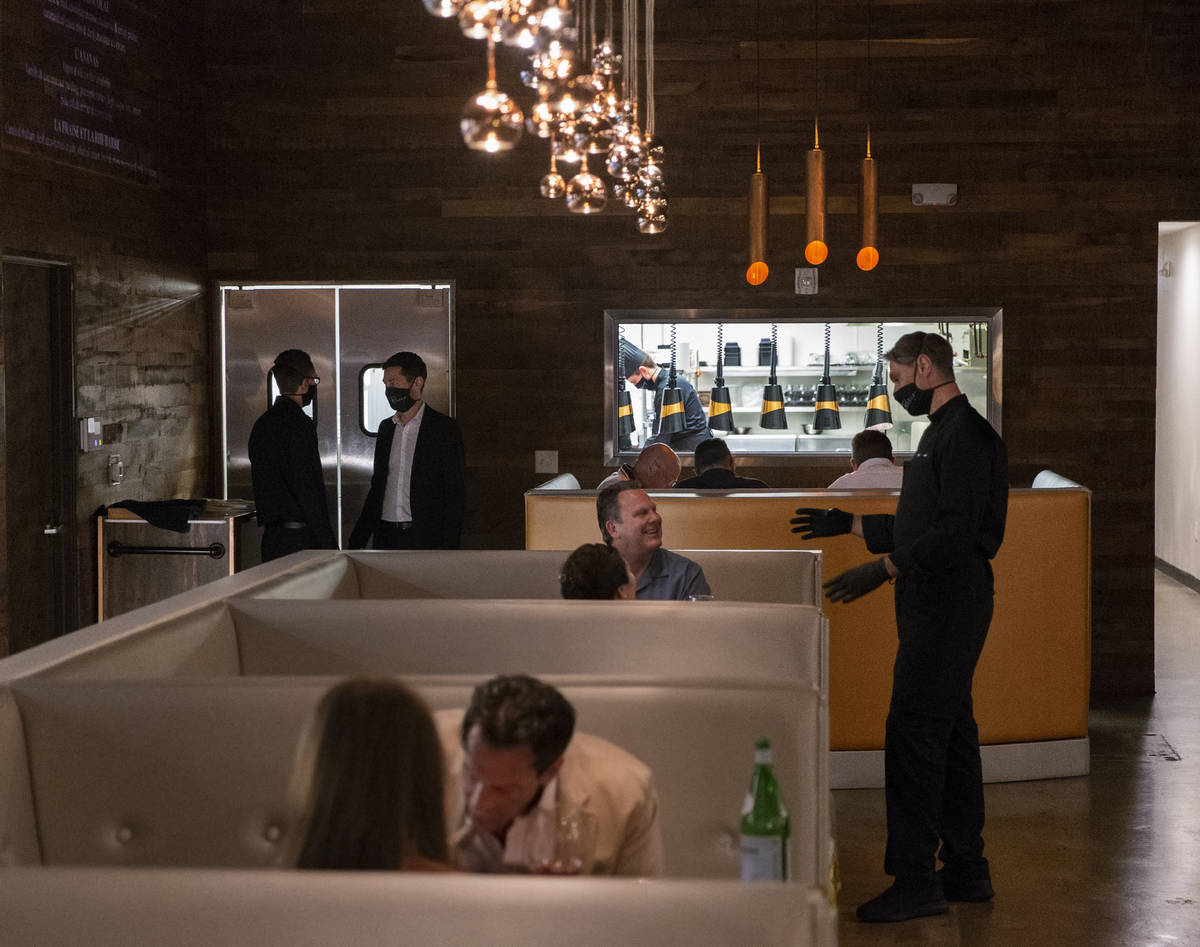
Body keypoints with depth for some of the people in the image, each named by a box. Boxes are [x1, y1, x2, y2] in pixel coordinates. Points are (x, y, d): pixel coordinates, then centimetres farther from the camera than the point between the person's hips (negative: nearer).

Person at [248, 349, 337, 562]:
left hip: (272, 536, 9)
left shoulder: (262, 423, 14)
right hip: (300, 538, -9)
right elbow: (309, 490, -17)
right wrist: (328, 545, -15)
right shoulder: (299, 425, -13)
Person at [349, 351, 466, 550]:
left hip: (424, 539, -5)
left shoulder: (444, 428, -3)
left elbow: (454, 493, -5)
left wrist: (448, 546, -13)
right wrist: (358, 539, 14)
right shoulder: (386, 427, 16)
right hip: (386, 537, 5)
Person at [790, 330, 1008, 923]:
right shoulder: (944, 432, 20)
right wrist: (847, 524, 25)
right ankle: (965, 872, 19)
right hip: (940, 606, 11)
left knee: (912, 734, -11)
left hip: (947, 606, -11)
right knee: (950, 733, 13)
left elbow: (956, 530, -23)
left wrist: (883, 569, -26)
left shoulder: (965, 435, -13)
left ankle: (915, 881, -9)